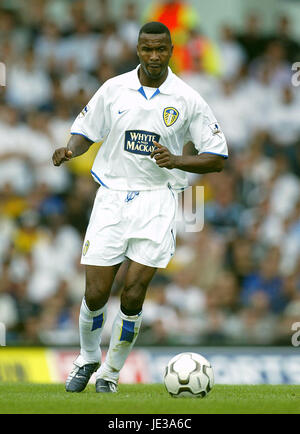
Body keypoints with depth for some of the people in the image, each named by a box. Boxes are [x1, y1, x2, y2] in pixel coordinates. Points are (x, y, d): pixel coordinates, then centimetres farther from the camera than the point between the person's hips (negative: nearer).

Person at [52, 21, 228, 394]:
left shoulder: (187, 100, -2)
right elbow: (85, 130, 14)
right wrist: (71, 150, -9)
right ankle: (87, 359, 24)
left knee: (133, 295, -10)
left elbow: (216, 159, 1)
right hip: (111, 197, 1)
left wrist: (177, 160, -17)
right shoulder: (114, 89, 3)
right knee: (96, 294, -4)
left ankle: (110, 373, 10)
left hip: (157, 201, -1)